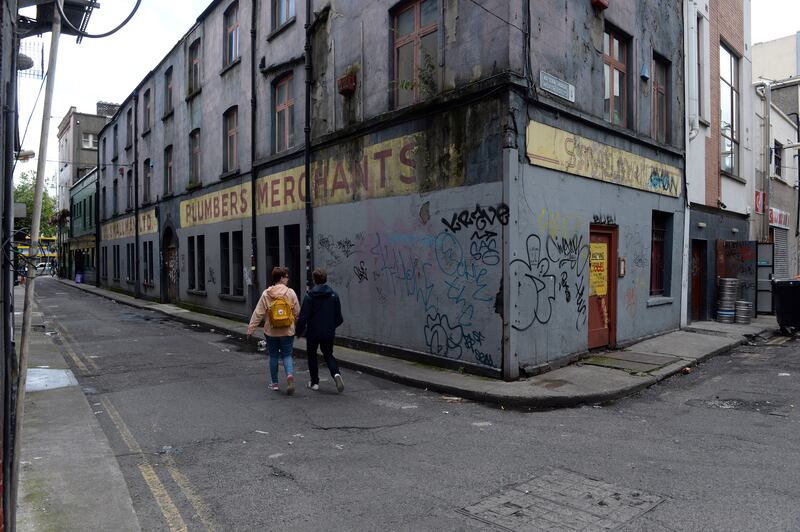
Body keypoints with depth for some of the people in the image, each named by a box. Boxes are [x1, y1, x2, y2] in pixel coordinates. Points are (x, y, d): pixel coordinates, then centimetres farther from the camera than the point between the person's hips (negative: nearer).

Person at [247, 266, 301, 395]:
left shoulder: (266, 294, -5)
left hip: (271, 331, 1)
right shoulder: (290, 293, -6)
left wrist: (250, 329, 0)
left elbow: (258, 313, -5)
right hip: (288, 331, -1)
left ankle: (274, 383, 23)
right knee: (287, 355, 9)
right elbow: (297, 312, 0)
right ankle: (290, 375, -18)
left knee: (273, 356, 14)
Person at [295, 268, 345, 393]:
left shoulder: (309, 296, -12)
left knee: (312, 355, 17)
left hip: (313, 332, -3)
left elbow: (303, 317, -14)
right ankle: (336, 374, -10)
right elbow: (339, 318, 2)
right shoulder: (333, 295, -1)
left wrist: (299, 331, 1)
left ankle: (314, 382, 21)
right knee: (328, 355, 16)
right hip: (329, 333, 3)